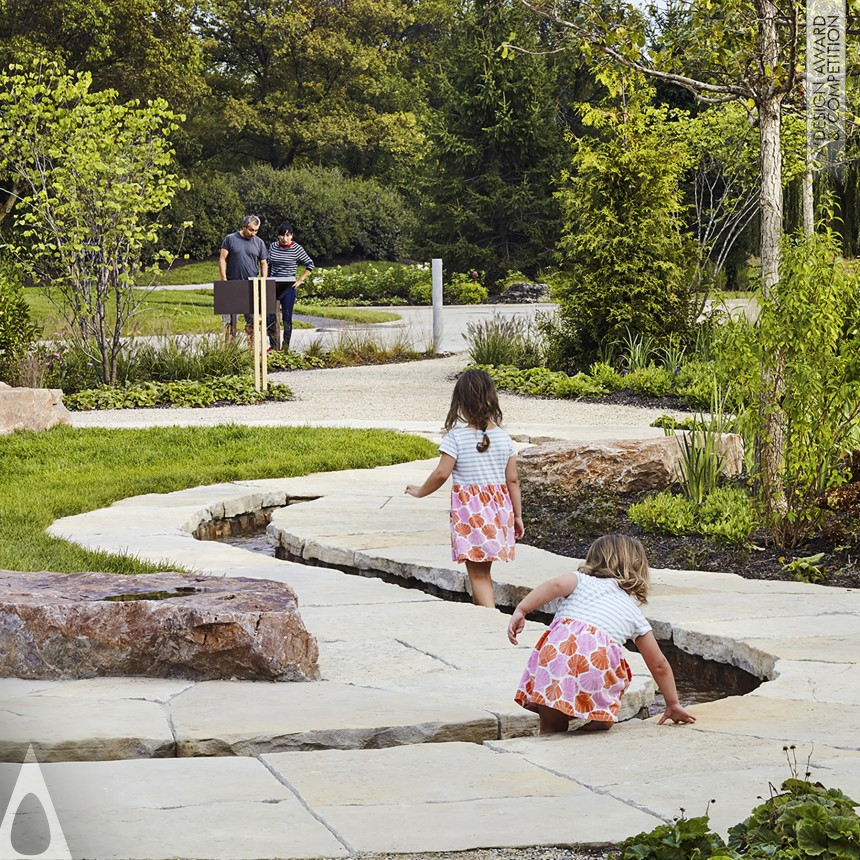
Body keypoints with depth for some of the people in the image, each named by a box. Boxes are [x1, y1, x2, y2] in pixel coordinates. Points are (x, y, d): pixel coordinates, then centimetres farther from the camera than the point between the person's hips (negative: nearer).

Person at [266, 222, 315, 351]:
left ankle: (286, 348, 7)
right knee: (269, 316, 1)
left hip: (289, 287, -4)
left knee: (287, 317, 1)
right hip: (273, 286, 4)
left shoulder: (296, 248, -6)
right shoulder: (273, 246, 6)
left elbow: (310, 265, 0)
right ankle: (274, 346, 12)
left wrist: (300, 280, -5)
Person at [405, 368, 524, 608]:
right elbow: (512, 480, 5)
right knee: (484, 570, 19)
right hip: (498, 508, 5)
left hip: (468, 508, -5)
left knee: (478, 573, -3)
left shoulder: (456, 437, -11)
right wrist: (517, 516, 13)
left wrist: (420, 491, 5)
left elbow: (441, 474, -13)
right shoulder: (503, 437, 3)